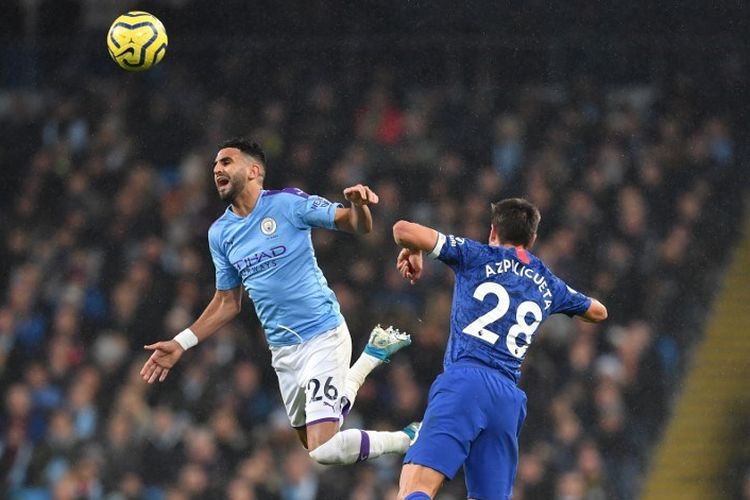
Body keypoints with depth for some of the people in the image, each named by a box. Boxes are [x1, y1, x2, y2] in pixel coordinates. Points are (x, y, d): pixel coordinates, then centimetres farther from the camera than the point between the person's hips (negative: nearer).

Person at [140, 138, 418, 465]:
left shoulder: (287, 203, -9)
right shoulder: (220, 233, 8)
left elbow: (359, 226, -7)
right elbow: (228, 302, 18)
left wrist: (359, 205, -30)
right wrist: (181, 343, 11)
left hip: (323, 337, -7)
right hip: (283, 351, 7)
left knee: (326, 450, -19)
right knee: (313, 441, 19)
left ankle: (405, 440, 7)